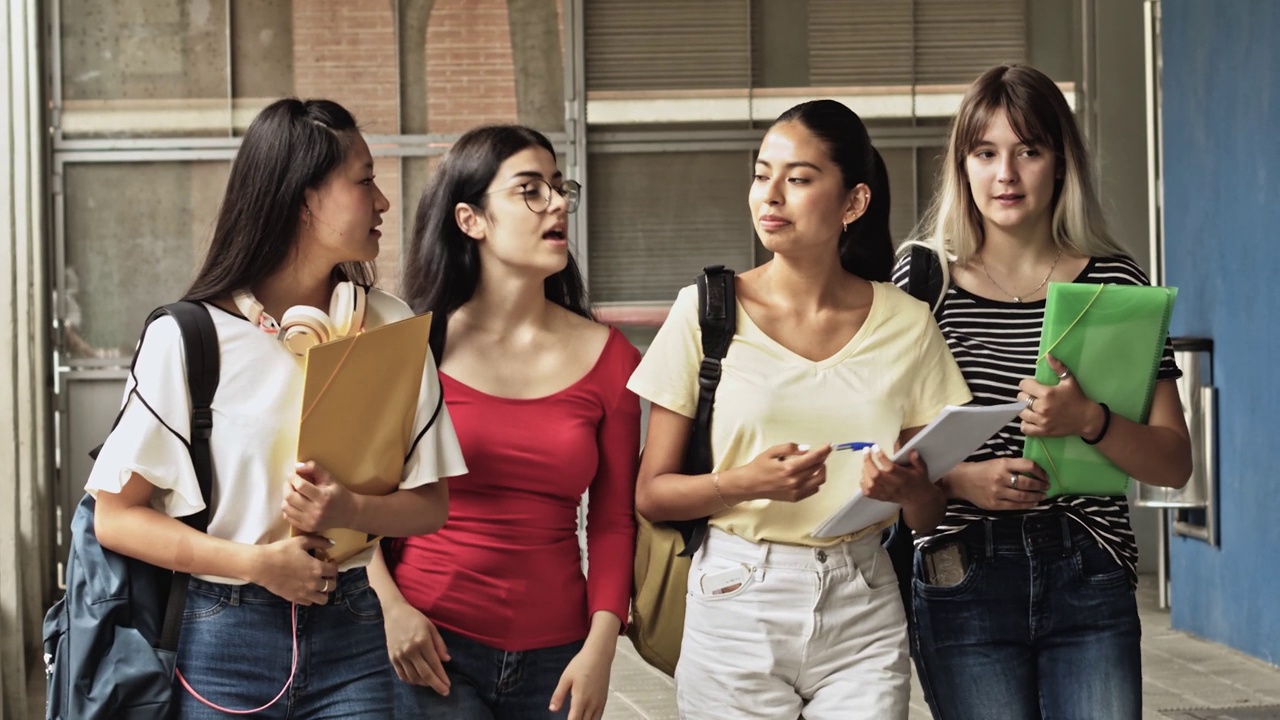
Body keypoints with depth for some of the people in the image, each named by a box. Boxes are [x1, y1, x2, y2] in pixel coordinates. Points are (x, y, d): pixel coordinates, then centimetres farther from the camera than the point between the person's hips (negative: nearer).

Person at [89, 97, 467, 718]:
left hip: (351, 641, 3)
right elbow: (115, 516, -5)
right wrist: (254, 563, -15)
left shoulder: (389, 329, 4)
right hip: (222, 642, -2)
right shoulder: (189, 338, -6)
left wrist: (351, 510, -16)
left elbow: (430, 504, 4)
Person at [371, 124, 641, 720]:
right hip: (431, 646, -2)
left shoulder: (609, 358, 4)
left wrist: (600, 647, -7)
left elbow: (613, 521, 3)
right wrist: (389, 606, -11)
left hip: (554, 657, 2)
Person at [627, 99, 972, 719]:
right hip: (736, 600, -1)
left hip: (862, 609, 1)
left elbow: (932, 517, 6)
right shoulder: (707, 310, -2)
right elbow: (650, 494, -2)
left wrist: (909, 489, -17)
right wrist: (744, 483, -20)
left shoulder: (906, 325, 2)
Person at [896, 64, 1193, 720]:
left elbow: (1173, 464, 2)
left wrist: (1087, 420, -16)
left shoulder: (1114, 281, 5)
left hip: (1090, 584, 1)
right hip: (964, 585, -1)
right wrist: (961, 480, -15)